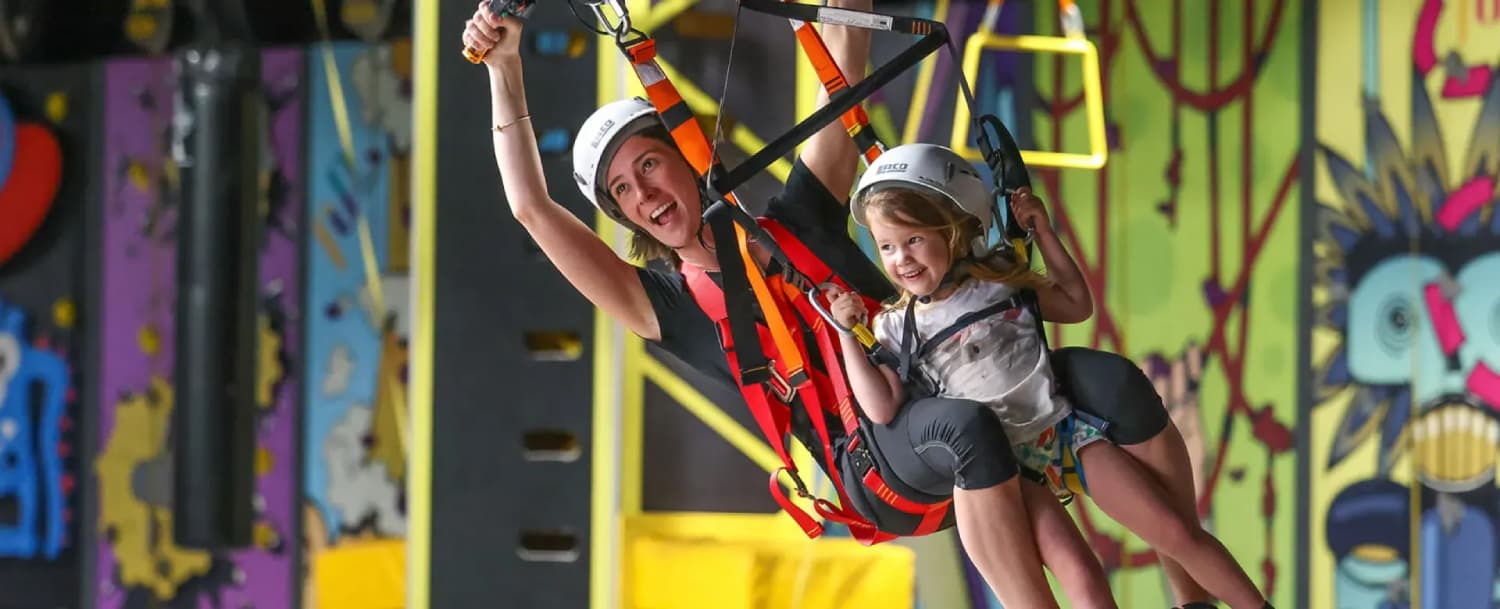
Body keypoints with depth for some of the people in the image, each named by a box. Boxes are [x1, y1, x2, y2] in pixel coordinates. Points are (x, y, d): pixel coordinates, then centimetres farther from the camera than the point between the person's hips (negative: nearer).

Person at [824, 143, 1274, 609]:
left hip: (1065, 430, 2)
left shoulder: (997, 279, 8)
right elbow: (882, 408, -9)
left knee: (1177, 534, -5)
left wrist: (1042, 231, 10)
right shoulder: (895, 328, 3)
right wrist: (848, 333, -12)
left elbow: (1077, 305, 17)